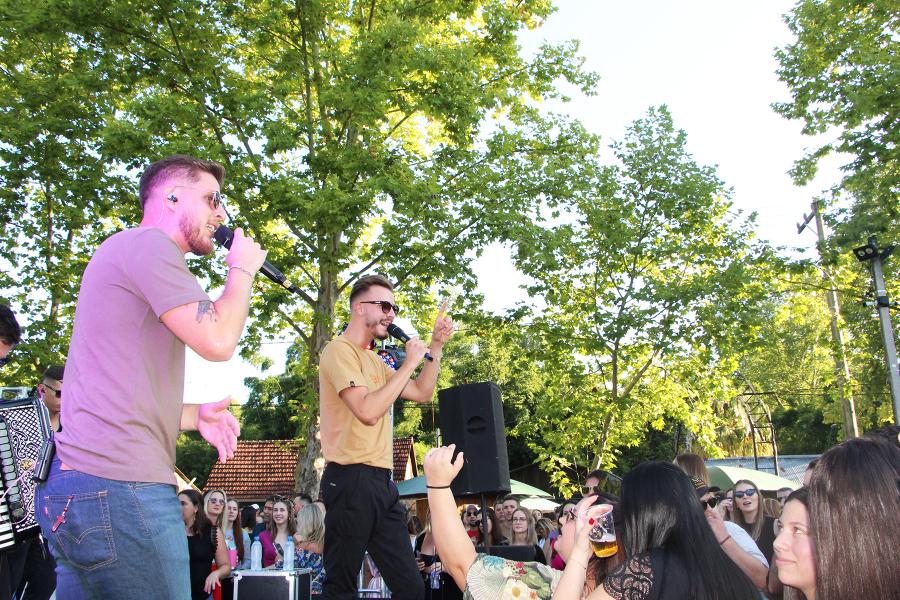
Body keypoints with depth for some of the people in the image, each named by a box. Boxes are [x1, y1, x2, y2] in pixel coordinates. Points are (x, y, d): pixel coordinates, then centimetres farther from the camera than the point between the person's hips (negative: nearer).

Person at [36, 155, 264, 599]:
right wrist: (242, 270, 0)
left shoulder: (129, 253, 24)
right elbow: (217, 341, -17)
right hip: (119, 487, -10)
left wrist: (194, 416, 9)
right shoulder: (147, 243, -8)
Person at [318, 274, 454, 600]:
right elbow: (368, 411, -21)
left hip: (382, 482, 9)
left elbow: (421, 393, 21)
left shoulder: (374, 360, 20)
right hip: (351, 481, -9)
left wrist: (436, 345, 15)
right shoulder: (340, 351, -8)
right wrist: (409, 363, -14)